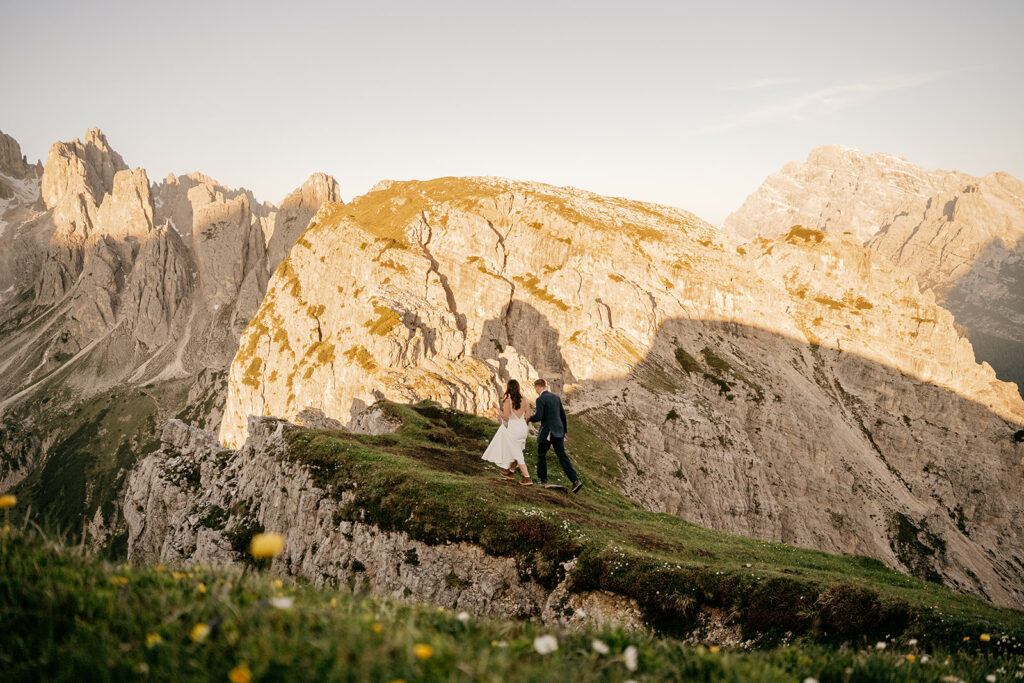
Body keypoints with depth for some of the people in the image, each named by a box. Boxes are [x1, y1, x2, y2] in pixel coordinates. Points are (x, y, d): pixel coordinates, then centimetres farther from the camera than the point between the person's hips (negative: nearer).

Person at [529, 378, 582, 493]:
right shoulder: (556, 396, 10)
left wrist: (528, 418, -1)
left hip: (546, 433, -6)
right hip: (558, 431, 6)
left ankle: (543, 478, 25)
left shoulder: (540, 399, -13)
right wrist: (564, 431, 23)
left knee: (541, 455, 15)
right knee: (562, 456, 4)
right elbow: (562, 414, 15)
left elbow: (538, 417, -20)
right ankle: (575, 480, -8)